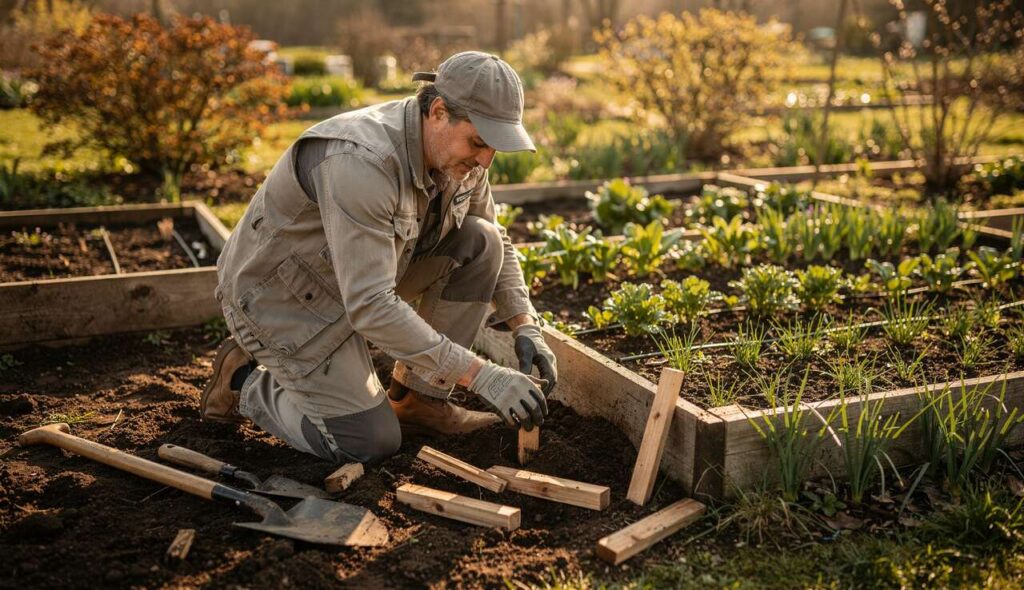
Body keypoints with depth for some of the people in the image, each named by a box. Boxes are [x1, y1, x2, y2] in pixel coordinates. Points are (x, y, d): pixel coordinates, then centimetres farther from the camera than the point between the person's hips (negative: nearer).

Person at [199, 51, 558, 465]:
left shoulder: (457, 149, -10)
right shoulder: (362, 163, -36)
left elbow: (497, 246, 5)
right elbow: (370, 306, -38)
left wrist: (526, 328, -10)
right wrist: (481, 375, -37)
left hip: (362, 274, 8)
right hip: (281, 294, -8)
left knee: (481, 243, -11)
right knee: (371, 444, -12)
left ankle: (418, 399, 0)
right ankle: (245, 382, 12)